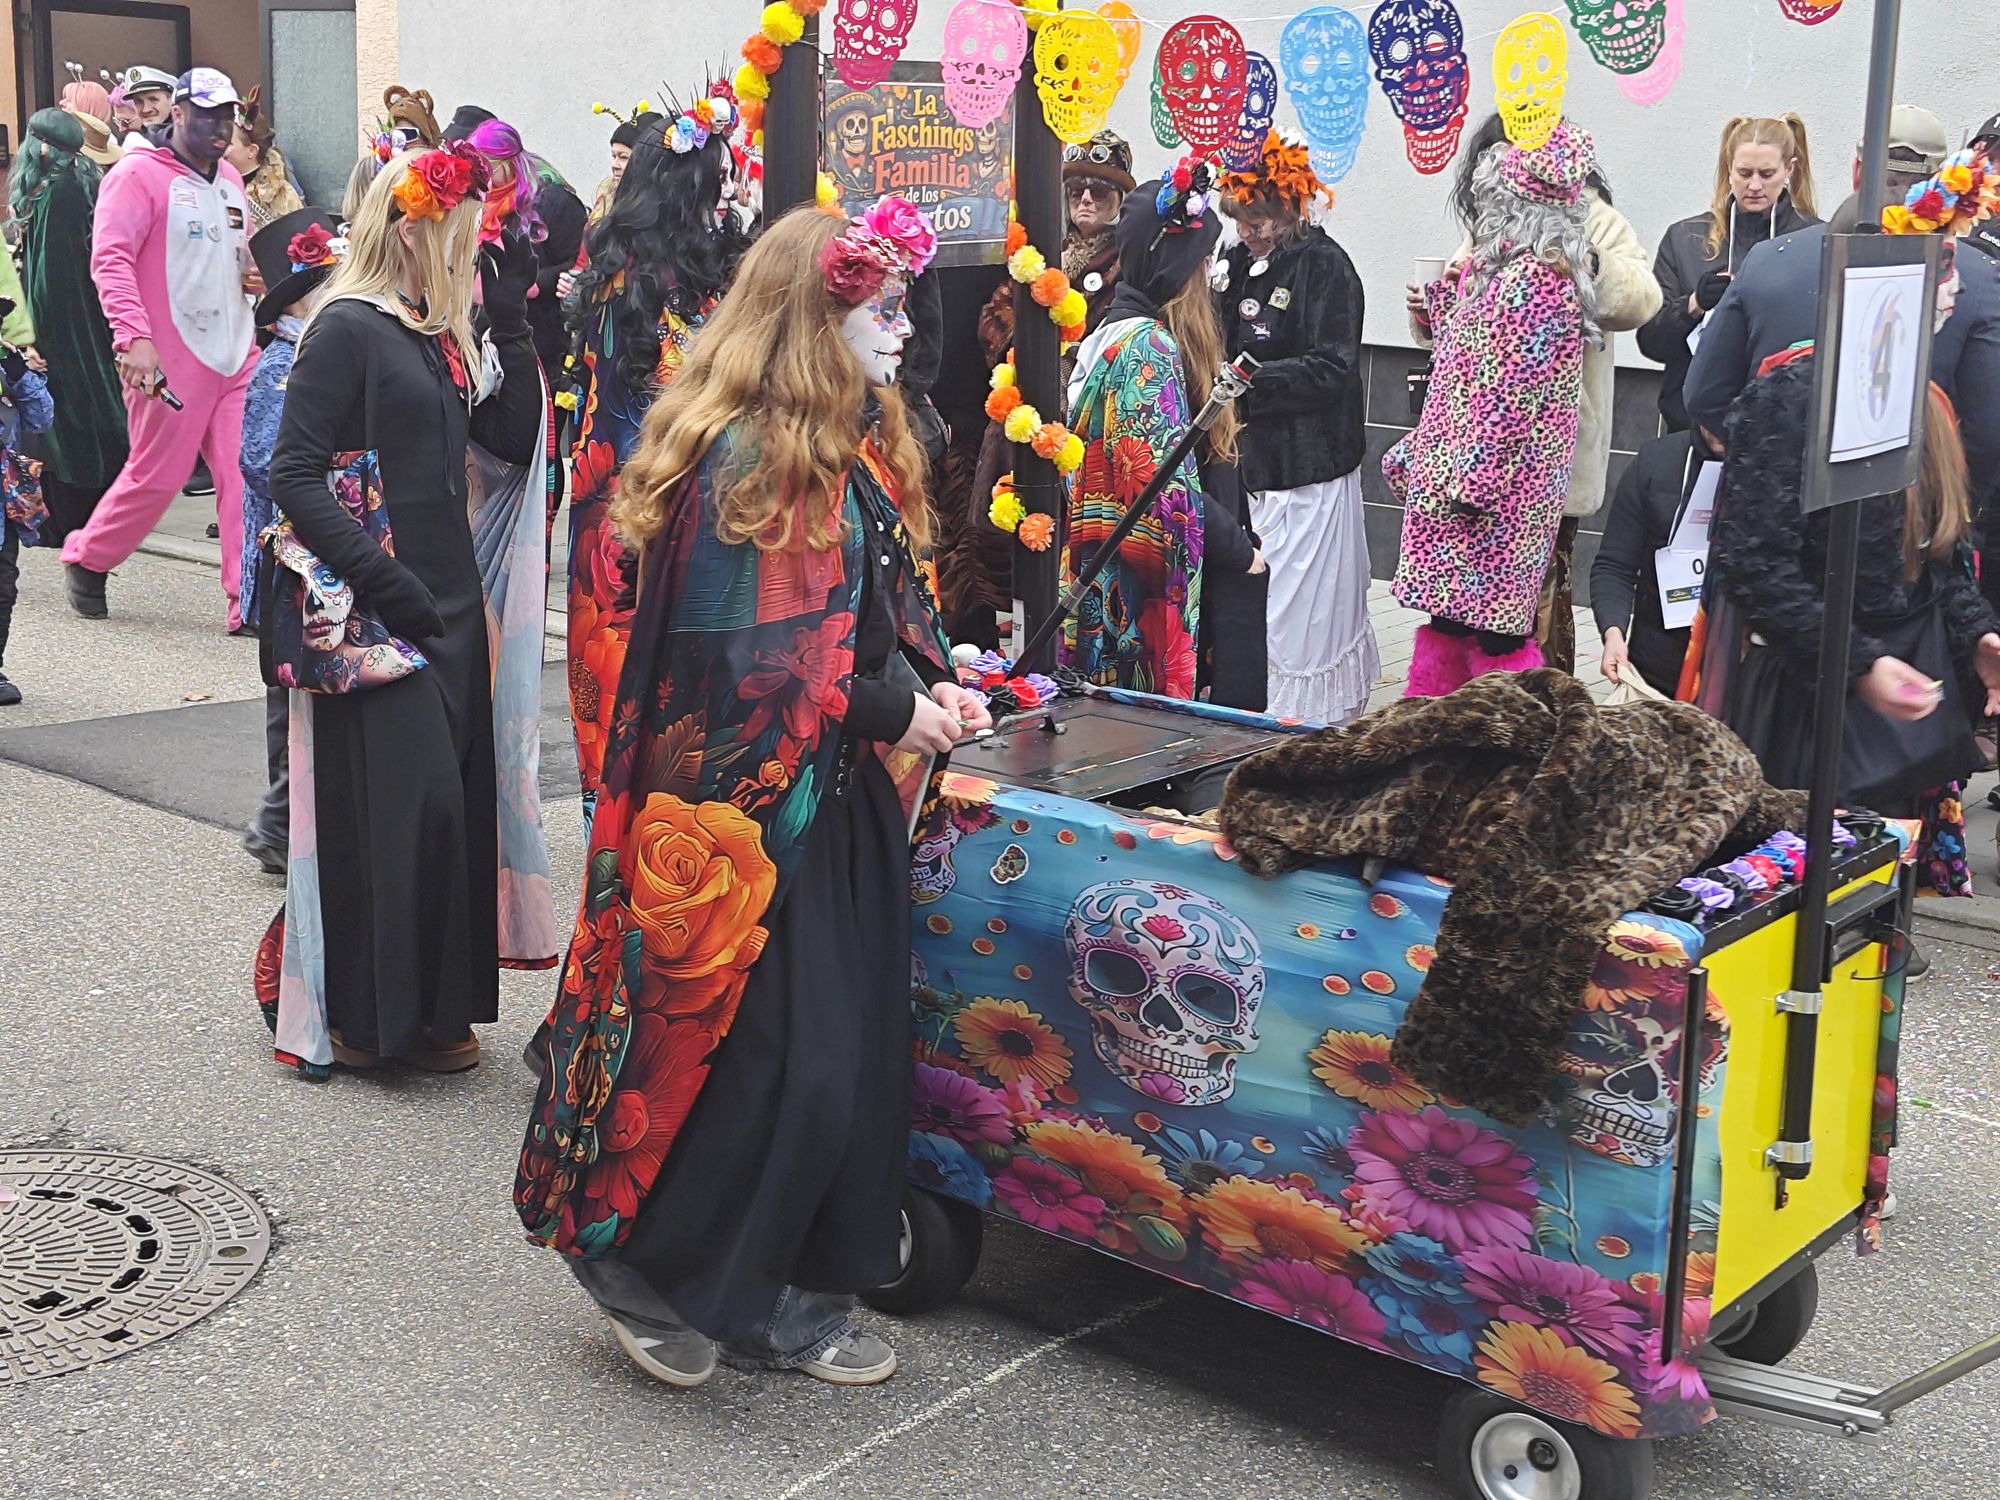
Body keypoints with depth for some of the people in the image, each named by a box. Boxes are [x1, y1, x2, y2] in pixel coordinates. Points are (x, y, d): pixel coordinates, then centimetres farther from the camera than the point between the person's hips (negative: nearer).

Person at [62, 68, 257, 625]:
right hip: (169, 360, -6)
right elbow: (111, 259, -16)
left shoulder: (229, 180, 15)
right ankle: (88, 560, 28)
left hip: (236, 355, 6)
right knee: (156, 476, 4)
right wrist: (134, 337, -26)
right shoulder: (139, 174, -8)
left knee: (246, 475, -3)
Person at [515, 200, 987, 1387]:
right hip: (754, 810, -10)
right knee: (773, 1060, -4)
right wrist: (890, 713, -13)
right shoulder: (749, 463, -19)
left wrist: (930, 681, 0)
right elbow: (744, 665, -21)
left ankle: (789, 1299, 26)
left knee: (847, 1055, 12)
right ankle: (651, 1272, 17)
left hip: (842, 801, 10)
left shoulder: (858, 449, 11)